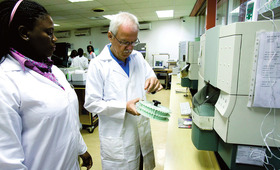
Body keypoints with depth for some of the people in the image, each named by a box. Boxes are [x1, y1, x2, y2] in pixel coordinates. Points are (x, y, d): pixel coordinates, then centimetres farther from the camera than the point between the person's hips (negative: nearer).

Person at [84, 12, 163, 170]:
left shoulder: (138, 57, 3)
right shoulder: (98, 65, -13)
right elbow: (91, 103, -14)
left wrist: (153, 82, -17)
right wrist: (124, 107, -25)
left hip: (142, 131, 5)